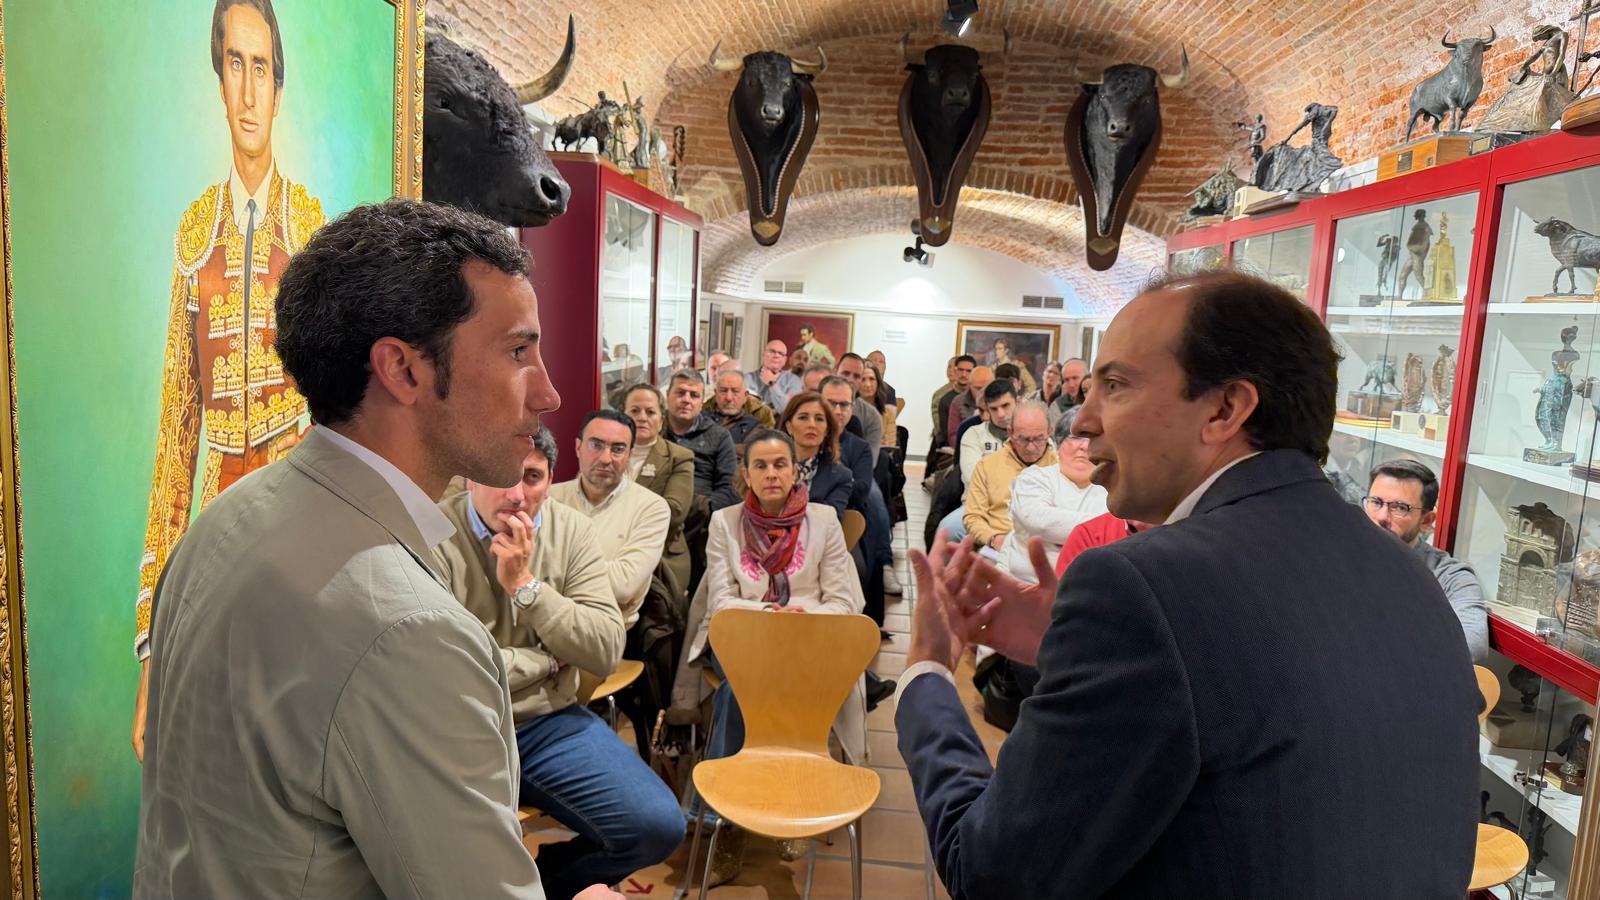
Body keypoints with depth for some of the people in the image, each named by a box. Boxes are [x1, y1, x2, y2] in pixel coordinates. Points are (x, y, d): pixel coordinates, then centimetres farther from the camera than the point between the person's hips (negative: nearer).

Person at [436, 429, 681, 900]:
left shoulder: (574, 532, 1)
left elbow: (605, 652, -7)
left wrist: (524, 583, -16)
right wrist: (547, 660, -9)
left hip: (550, 721, 4)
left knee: (658, 826, -10)